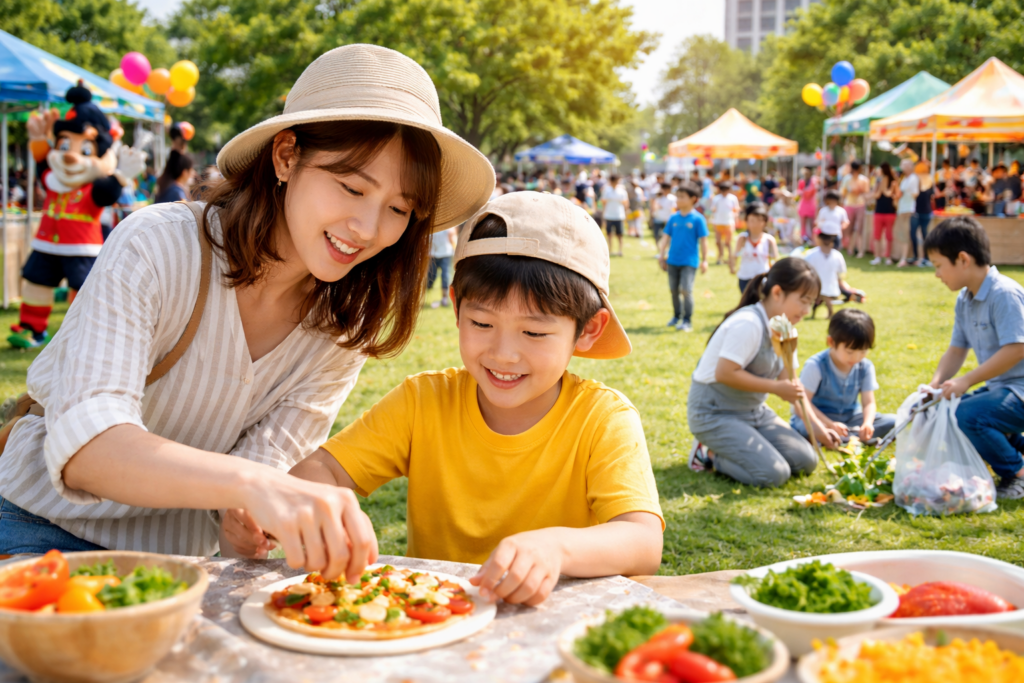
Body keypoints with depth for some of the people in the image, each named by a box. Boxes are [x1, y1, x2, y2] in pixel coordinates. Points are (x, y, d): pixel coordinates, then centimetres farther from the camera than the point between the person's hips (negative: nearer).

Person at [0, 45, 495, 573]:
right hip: (48, 531, -3)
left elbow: (265, 460, -9)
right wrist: (248, 485, -49)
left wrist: (246, 522, -33)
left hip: (182, 558, 4)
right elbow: (84, 445, -32)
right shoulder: (155, 246, -21)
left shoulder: (345, 329, -6)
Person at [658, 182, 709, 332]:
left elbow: (703, 240, -5)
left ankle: (687, 321, -1)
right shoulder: (674, 218, 5)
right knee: (673, 290, 12)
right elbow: (666, 237, 11)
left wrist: (704, 260, -5)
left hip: (689, 261, -5)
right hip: (673, 260, 5)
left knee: (686, 290, -11)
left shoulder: (697, 219, -8)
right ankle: (677, 316, 30)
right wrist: (661, 255, 8)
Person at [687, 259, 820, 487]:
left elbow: (792, 385, 8)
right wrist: (775, 387, -21)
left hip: (754, 411, 9)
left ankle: (729, 449, 11)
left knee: (806, 460, 1)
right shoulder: (748, 324, -23)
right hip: (715, 414, -9)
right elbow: (725, 374, -28)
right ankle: (709, 454, 0)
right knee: (774, 474, -21)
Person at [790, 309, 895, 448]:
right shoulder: (816, 366, -17)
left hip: (850, 418, 5)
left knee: (893, 422, -15)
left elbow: (868, 403, -5)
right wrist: (830, 425, -32)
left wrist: (867, 423, -29)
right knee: (807, 427, -40)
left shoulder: (865, 367, -1)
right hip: (819, 417, -5)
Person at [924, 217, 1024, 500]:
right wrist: (936, 384, -6)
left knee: (967, 416, -30)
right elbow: (956, 350, 11)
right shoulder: (965, 300, 8)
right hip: (998, 387, 10)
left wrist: (966, 381, -25)